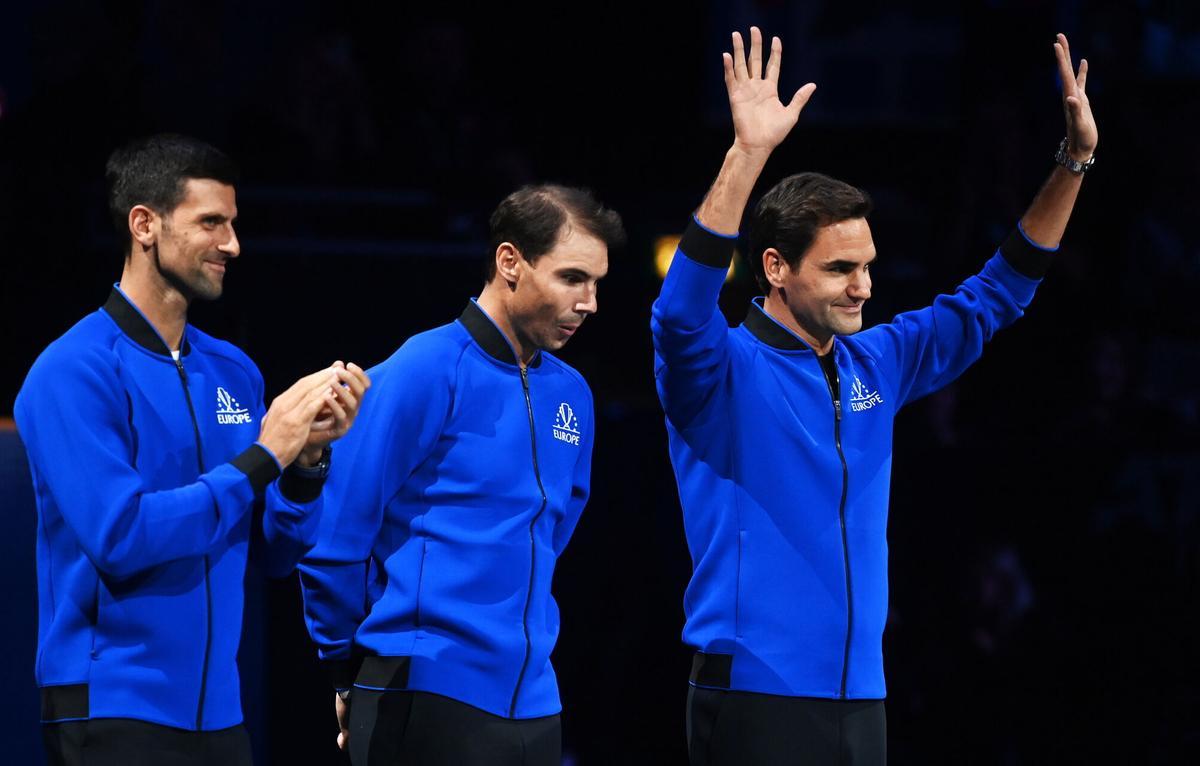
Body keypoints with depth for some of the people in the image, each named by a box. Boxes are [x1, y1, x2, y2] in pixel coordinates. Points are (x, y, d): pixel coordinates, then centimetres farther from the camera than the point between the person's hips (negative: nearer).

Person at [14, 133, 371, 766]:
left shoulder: (234, 373, 8)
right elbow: (118, 536, -21)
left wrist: (307, 459, -8)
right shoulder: (74, 372, -11)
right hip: (113, 712, -6)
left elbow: (276, 554, 10)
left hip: (215, 711, 7)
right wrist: (262, 458, -17)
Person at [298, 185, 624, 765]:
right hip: (425, 696, -6)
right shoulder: (424, 373, -10)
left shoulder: (570, 395, 10)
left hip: (531, 700, 6)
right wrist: (349, 669, -1)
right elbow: (332, 537, -10)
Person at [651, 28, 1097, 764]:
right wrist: (747, 154, -37)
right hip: (756, 697, -7)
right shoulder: (725, 372, -7)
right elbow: (683, 308, -28)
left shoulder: (875, 366, 11)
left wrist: (1073, 163, 8)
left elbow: (993, 296, 18)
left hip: (859, 698, 7)